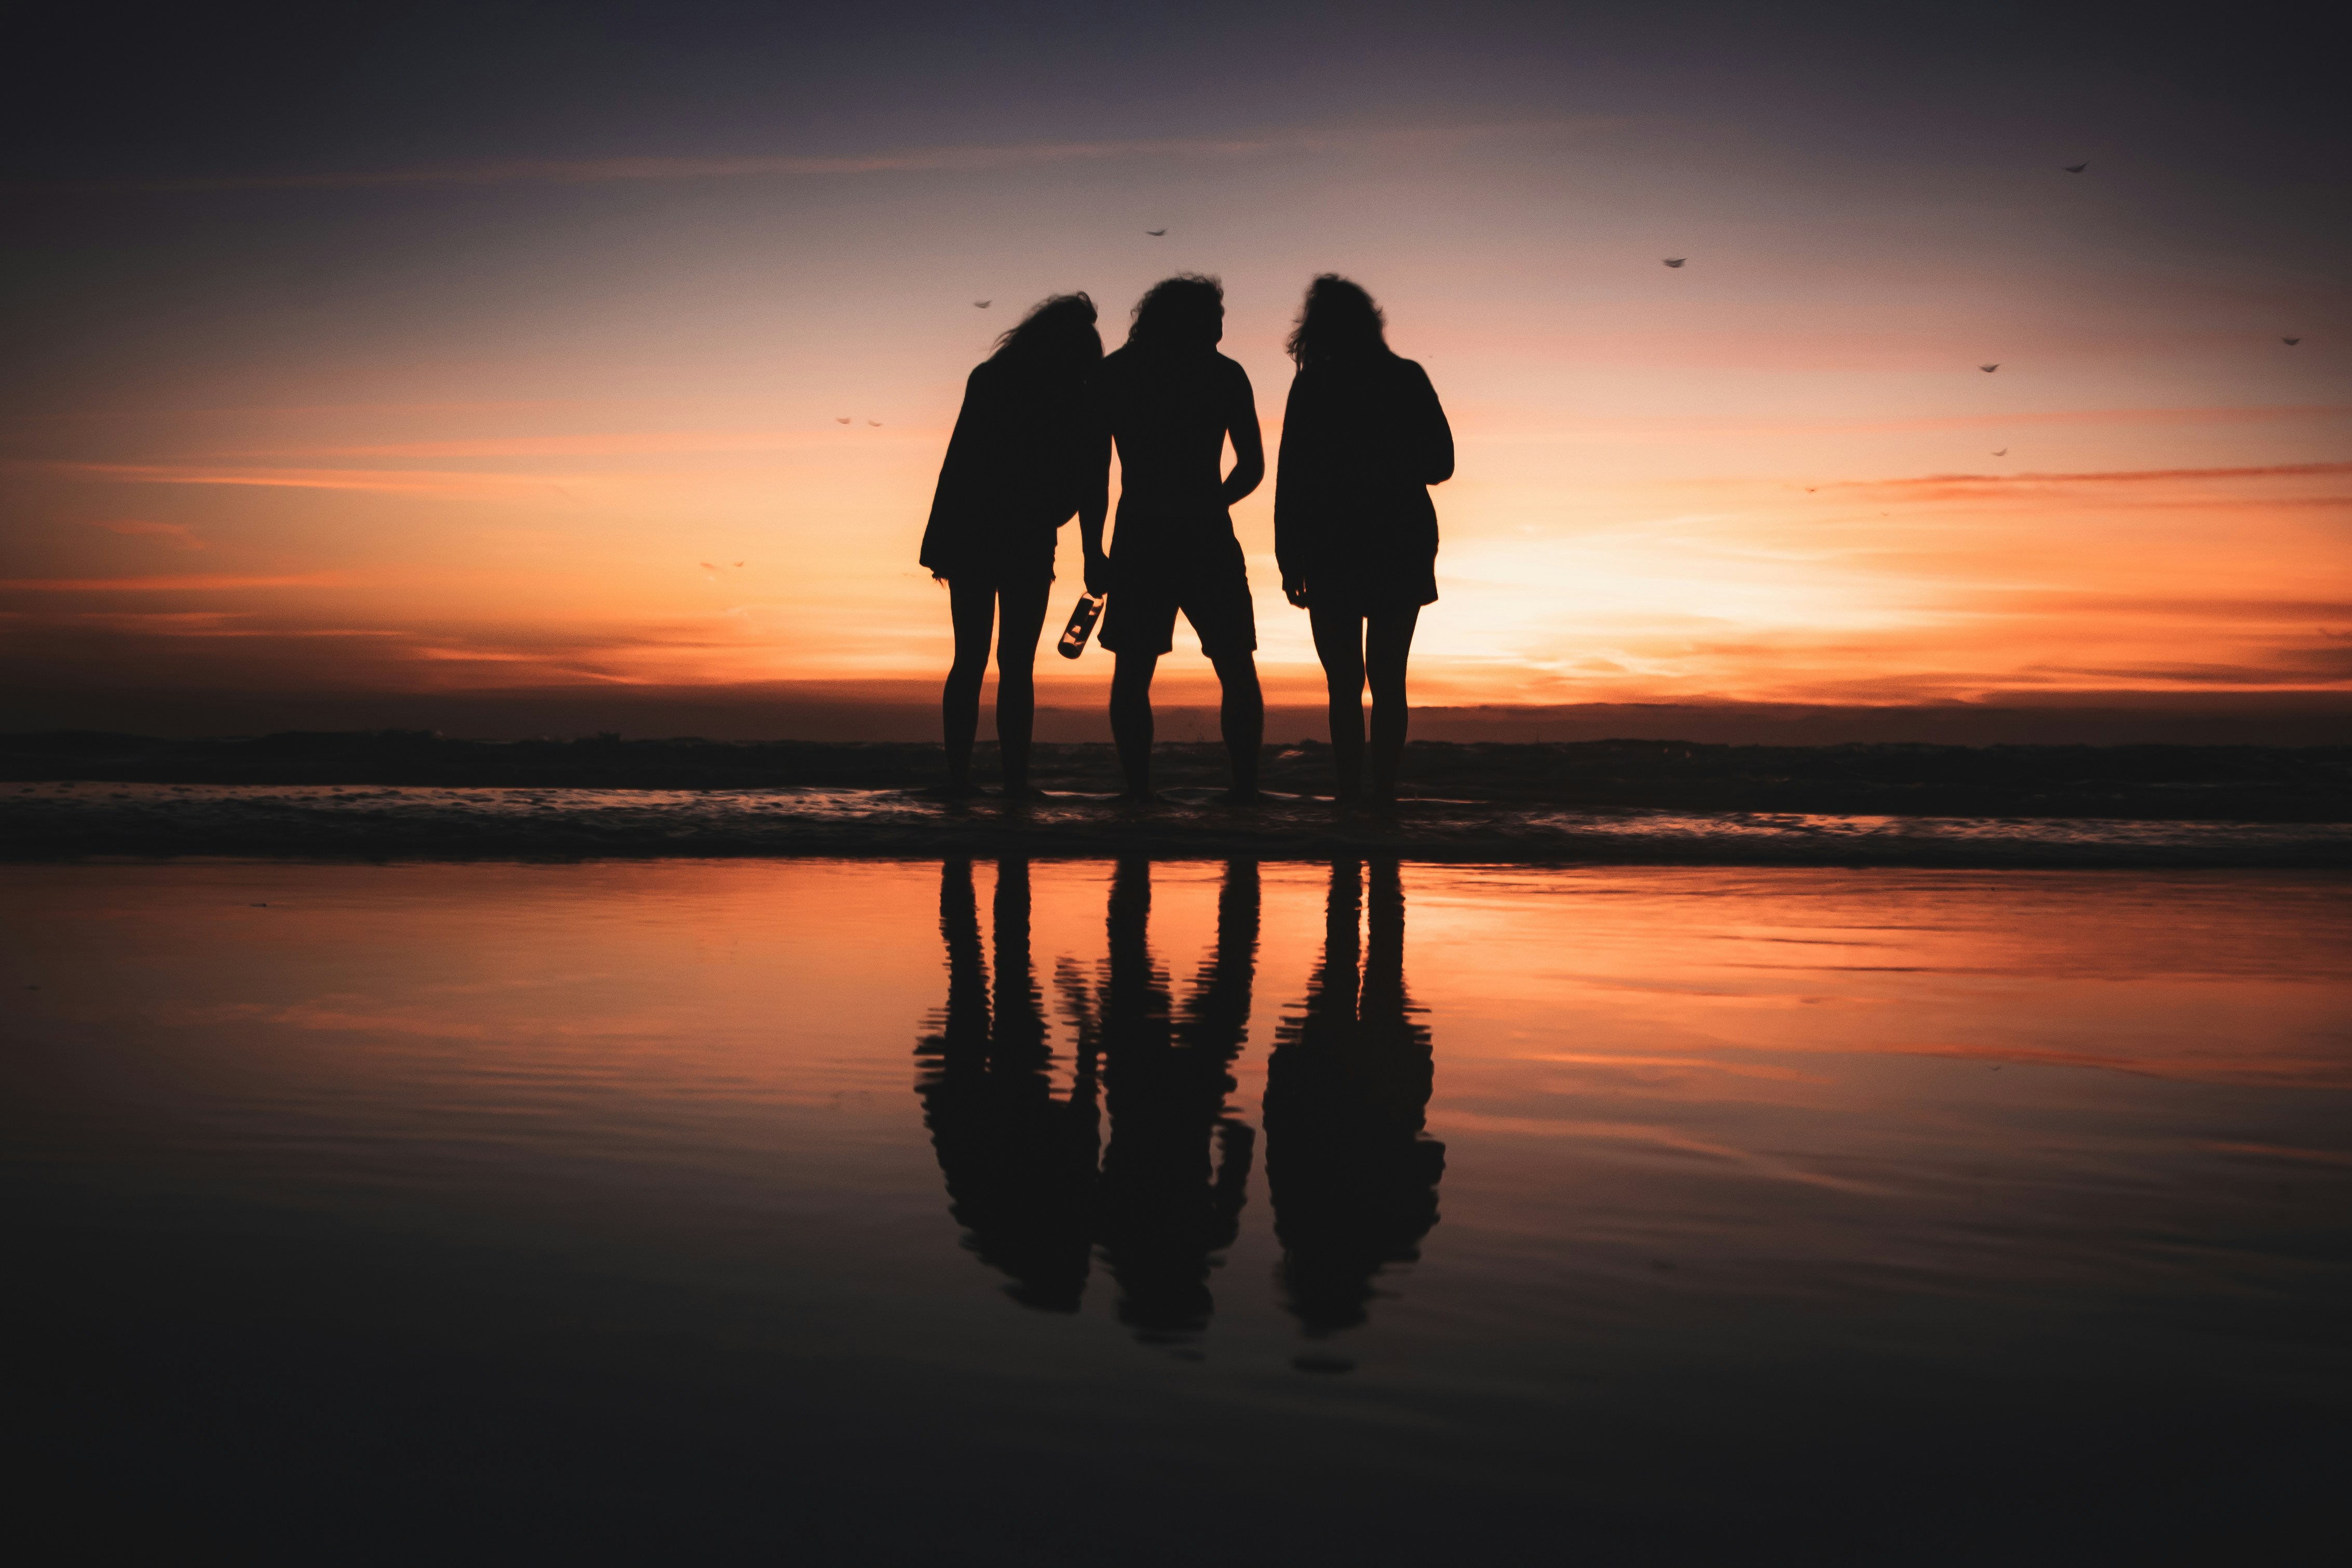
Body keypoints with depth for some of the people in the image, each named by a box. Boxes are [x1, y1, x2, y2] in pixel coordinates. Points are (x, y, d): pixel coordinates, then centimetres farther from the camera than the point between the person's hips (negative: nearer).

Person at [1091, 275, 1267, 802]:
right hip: (1207, 539, -1)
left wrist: (1093, 550, 5)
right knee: (1237, 671, 9)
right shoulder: (1225, 374, 5)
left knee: (1132, 674, 7)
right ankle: (1245, 784, 2)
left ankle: (1138, 788, -2)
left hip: (1138, 540, 1)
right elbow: (1252, 467, 5)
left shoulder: (1112, 374, 9)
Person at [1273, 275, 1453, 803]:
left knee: (1344, 685, 1)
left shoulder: (1312, 387, -4)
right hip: (1403, 548, 2)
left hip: (1334, 551, -2)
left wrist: (1289, 560, -3)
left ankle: (1350, 795, -5)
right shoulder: (1408, 379, 1)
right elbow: (1440, 464, 6)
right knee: (1389, 682, 8)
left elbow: (1292, 479, -7)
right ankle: (1383, 794, 4)